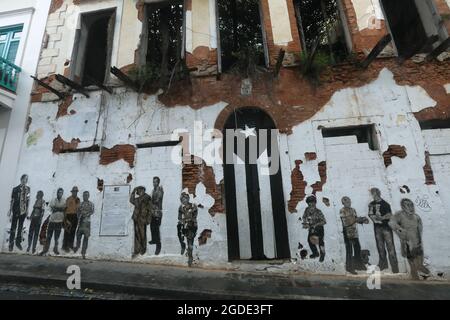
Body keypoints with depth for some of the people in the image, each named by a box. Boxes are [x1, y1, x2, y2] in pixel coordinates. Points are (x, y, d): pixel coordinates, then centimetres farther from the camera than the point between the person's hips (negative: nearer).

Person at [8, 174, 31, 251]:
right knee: (13, 227, 4)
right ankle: (11, 244, 15)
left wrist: (27, 210, 7)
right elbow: (12, 200, -6)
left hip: (23, 211, 3)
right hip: (16, 211, -3)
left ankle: (18, 242, 23)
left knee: (20, 227, 12)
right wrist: (10, 211, -8)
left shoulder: (28, 189, 3)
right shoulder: (15, 189, -8)